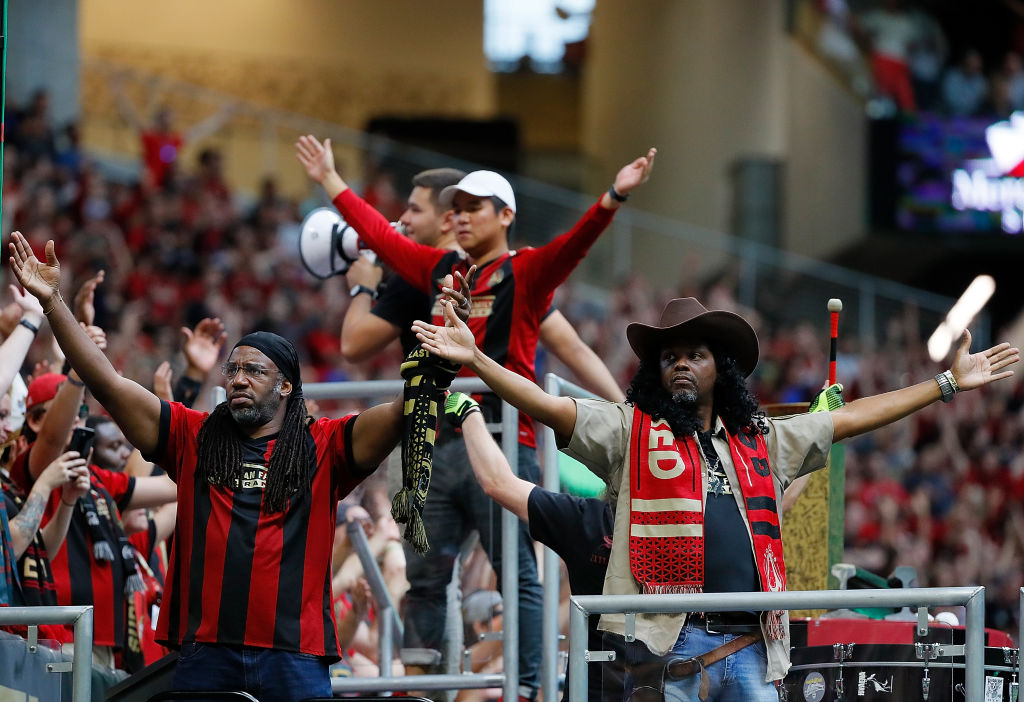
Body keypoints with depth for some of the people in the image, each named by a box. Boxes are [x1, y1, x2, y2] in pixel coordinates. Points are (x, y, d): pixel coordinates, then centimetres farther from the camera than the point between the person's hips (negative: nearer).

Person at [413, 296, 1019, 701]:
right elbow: (545, 406, -2)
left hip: (751, 647, 4)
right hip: (668, 642, -3)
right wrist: (476, 360, -15)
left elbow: (852, 418, 23)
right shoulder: (629, 432, 8)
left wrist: (947, 385, 24)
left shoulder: (763, 442, 19)